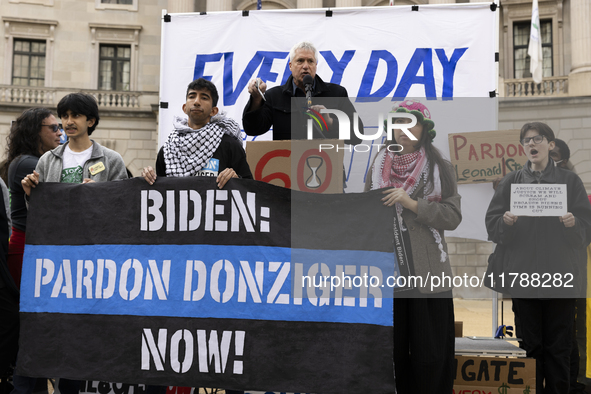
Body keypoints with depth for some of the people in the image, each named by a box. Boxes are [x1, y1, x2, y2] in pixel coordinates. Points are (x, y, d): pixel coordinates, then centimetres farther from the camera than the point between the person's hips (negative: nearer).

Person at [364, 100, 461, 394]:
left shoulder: (438, 166, 3)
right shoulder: (379, 165, 12)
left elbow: (453, 216, -4)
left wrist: (412, 204, -14)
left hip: (425, 270, -2)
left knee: (428, 348, -1)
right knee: (392, 345, 4)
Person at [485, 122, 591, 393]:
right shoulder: (511, 182, 8)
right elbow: (491, 225, 4)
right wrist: (506, 222, -16)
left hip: (561, 277, 0)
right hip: (523, 277, 1)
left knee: (559, 348, 5)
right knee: (529, 346, 6)